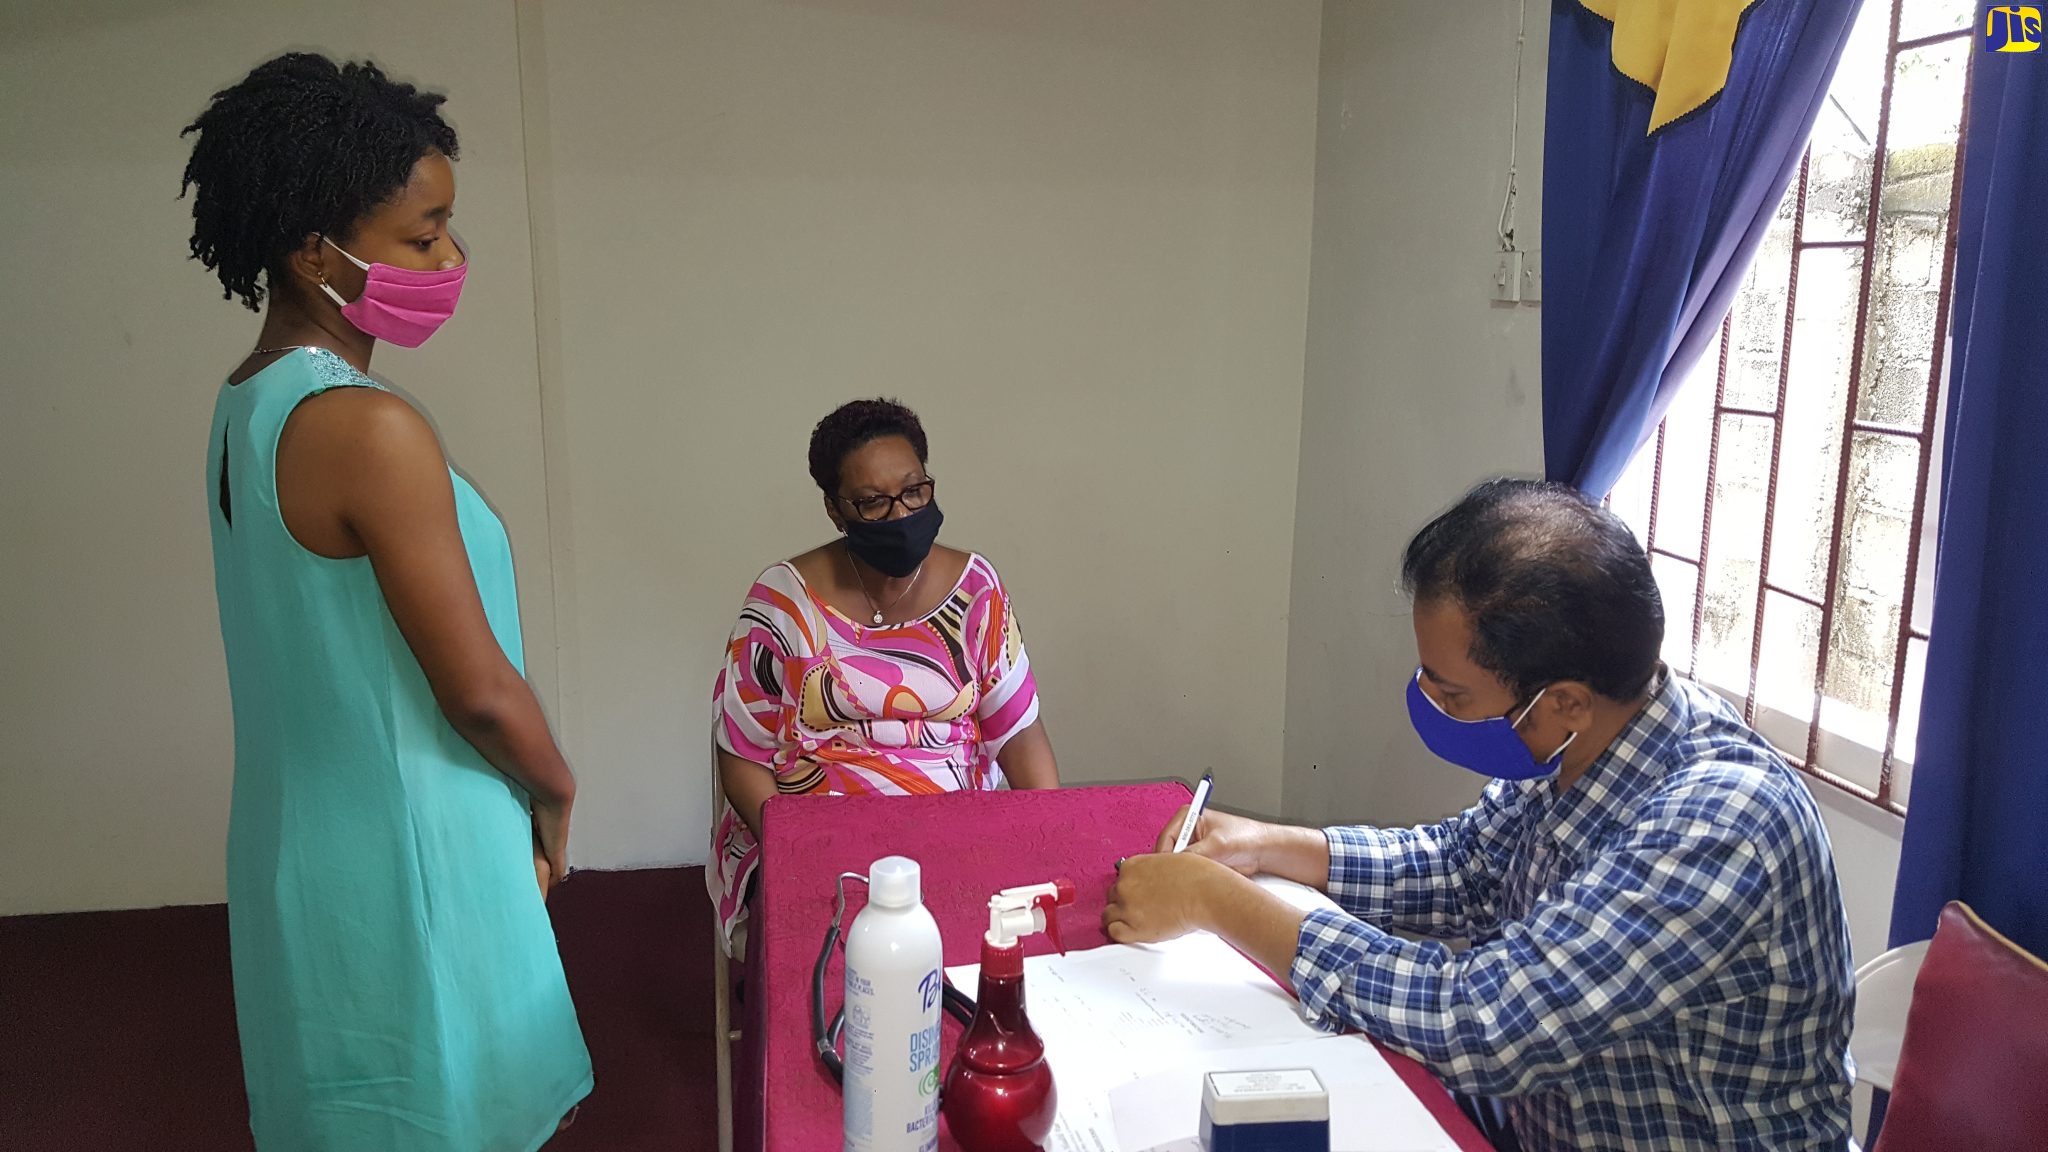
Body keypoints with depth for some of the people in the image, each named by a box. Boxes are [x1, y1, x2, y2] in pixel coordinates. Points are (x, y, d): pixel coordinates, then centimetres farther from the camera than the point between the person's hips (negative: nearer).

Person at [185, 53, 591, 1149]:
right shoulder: (371, 431, -24)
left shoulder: (247, 403, 5)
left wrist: (520, 802, 10)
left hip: (301, 843, 9)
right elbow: (479, 691, -21)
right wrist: (556, 793, -1)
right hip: (401, 863, -9)